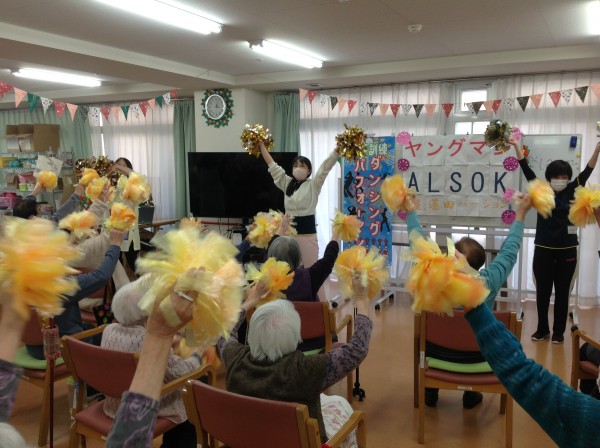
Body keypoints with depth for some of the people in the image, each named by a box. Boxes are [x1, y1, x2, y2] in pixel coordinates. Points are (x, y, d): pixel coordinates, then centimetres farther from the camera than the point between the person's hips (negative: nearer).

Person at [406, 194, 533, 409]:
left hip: (437, 351, 0)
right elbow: (509, 251, -11)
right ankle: (471, 395, 35)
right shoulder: (489, 282, -26)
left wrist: (411, 211, 1)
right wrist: (521, 214, 1)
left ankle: (430, 393, 34)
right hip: (476, 355, 0)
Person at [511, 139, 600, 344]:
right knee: (542, 291, 8)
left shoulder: (571, 192, 2)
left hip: (567, 250, 0)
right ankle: (542, 329, 22)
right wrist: (516, 146, -14)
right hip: (543, 250, 0)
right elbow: (527, 170, -6)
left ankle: (559, 331, 19)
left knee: (562, 292, 8)